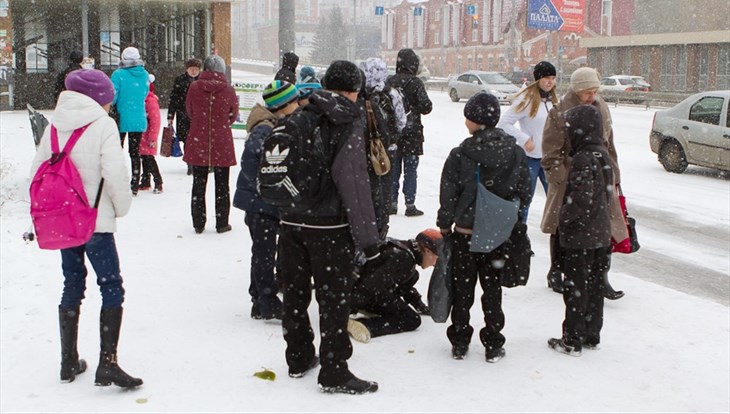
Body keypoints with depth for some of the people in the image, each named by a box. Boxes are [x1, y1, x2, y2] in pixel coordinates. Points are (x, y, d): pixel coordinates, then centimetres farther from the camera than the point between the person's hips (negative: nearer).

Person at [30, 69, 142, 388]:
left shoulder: (55, 126, 6)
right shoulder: (103, 125, -12)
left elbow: (37, 169, 8)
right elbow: (115, 173, -19)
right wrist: (121, 207, -3)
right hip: (96, 221, -6)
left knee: (72, 286, 16)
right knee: (112, 288, 0)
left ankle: (69, 361, 22)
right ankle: (107, 363, -6)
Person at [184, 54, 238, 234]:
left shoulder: (194, 87, -7)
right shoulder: (228, 90, -9)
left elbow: (189, 112, 7)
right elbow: (233, 116, 4)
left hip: (198, 142, 1)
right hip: (222, 144, -1)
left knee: (198, 183, 11)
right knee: (222, 185, 10)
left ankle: (198, 223, 15)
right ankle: (222, 223, 14)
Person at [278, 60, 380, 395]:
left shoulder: (297, 118, 5)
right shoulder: (347, 122, -12)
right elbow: (353, 182, -17)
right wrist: (368, 239, -14)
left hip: (292, 221, 6)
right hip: (330, 227, -6)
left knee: (295, 292, 16)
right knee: (334, 299, 2)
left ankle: (299, 358, 31)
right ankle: (334, 373, 7)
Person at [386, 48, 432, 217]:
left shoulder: (389, 81, -1)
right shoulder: (415, 82, -12)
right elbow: (426, 107, -13)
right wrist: (415, 108, 7)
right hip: (411, 133, -4)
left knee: (393, 168, 12)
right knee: (410, 170, 3)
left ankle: (392, 203, 16)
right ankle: (410, 205, 4)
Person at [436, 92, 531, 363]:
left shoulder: (460, 155, -16)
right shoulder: (515, 152, -6)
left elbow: (449, 197, -9)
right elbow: (524, 193, 2)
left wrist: (445, 226, 5)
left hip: (465, 233, -2)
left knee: (462, 290, 12)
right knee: (493, 290, 14)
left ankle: (459, 343, 20)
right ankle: (494, 346, 19)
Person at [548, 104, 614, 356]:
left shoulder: (582, 159, -21)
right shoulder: (603, 155, 6)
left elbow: (581, 200, -27)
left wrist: (563, 216, -12)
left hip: (580, 237, -8)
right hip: (601, 234, 8)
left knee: (576, 289, 1)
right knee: (595, 286, 16)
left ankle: (572, 341, 10)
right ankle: (592, 336, 27)